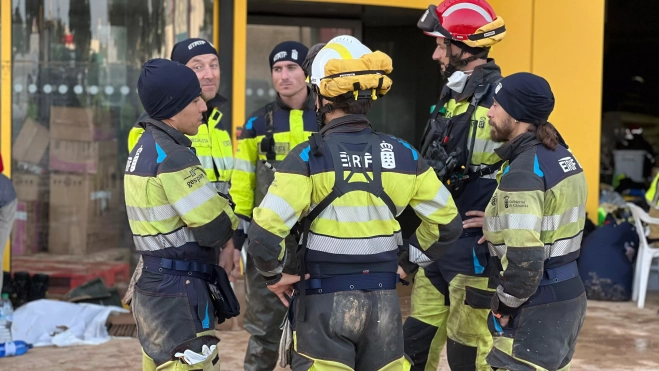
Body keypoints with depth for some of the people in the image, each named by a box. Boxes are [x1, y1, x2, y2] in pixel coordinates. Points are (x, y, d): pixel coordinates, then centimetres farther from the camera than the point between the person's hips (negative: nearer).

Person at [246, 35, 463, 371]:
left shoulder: (309, 157, -13)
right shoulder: (403, 155, 0)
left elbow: (265, 233, -19)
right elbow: (447, 223, 6)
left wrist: (273, 275, -2)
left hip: (326, 302, -4)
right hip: (384, 301, 4)